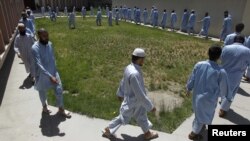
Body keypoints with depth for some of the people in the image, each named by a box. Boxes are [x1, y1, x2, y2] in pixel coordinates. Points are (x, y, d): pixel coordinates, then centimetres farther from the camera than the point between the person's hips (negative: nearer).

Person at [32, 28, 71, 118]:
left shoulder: (49, 44, -4)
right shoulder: (35, 48, -24)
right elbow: (39, 65, -29)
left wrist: (55, 72, 11)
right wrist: (50, 76, -35)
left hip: (53, 72, 5)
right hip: (42, 75, -4)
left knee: (59, 90, 6)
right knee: (43, 92, 18)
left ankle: (61, 110, 25)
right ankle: (44, 107, 46)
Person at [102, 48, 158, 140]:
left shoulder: (129, 67, -9)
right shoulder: (134, 74, -39)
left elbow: (123, 82, 8)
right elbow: (140, 95, -34)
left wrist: (120, 93, 23)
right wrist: (150, 106, -23)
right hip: (132, 102, -8)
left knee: (142, 117, 24)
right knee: (123, 118, 16)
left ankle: (147, 133, 46)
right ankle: (108, 131, 38)